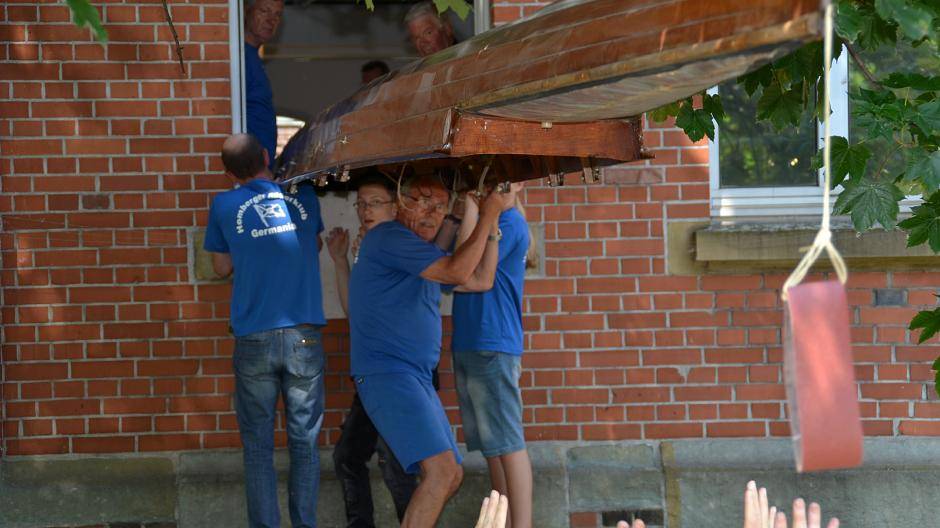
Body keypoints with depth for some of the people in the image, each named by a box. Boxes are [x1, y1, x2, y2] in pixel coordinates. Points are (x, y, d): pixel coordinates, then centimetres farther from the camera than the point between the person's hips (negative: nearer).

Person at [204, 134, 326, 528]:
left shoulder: (225, 205, 1)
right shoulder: (303, 196, 6)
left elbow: (222, 268, 11)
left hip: (255, 341, -1)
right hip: (305, 337, 1)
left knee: (258, 445, 5)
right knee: (305, 440, 8)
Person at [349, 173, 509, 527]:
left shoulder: (423, 254, 21)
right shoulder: (389, 238, -9)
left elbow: (481, 280, 22)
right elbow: (458, 272, -16)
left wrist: (492, 223, 14)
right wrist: (487, 216, -7)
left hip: (417, 378, 11)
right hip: (386, 374, -11)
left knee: (452, 476, 11)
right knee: (440, 470, -23)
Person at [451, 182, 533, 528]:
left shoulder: (510, 222, -9)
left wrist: (471, 205, -16)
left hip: (492, 349, -9)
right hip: (468, 348, 9)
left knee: (507, 445, -9)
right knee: (492, 447, 11)